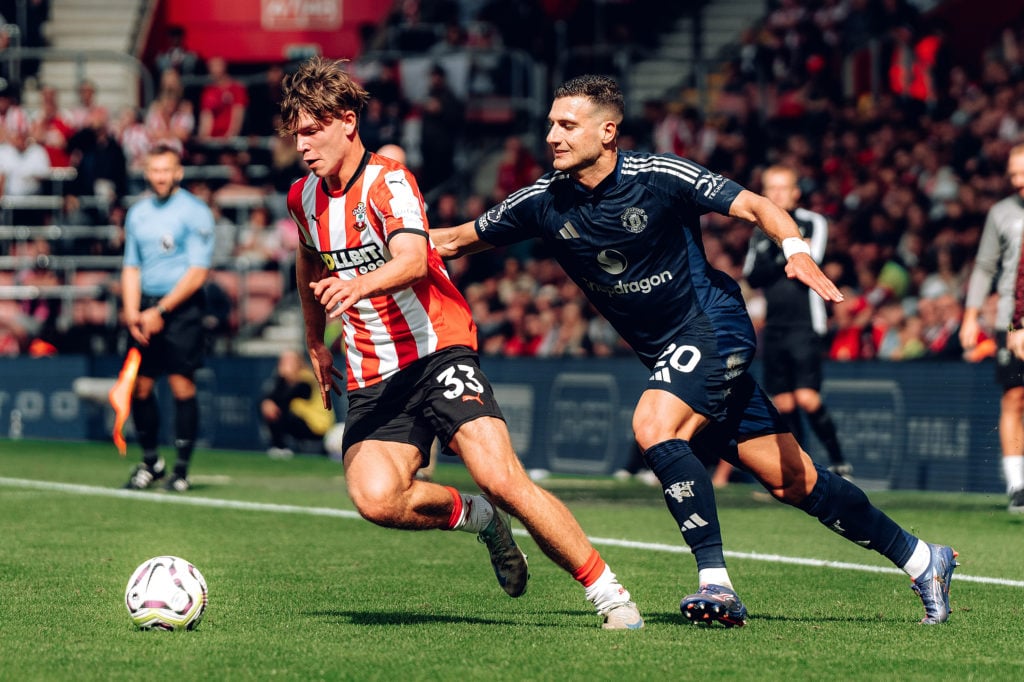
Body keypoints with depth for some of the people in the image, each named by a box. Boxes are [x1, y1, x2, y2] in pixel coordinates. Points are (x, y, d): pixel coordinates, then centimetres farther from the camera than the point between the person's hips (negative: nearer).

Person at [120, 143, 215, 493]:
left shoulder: (194, 212, -6)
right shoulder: (138, 212, 13)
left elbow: (198, 272, -11)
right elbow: (131, 266, 15)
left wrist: (161, 311, -14)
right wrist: (131, 312, -1)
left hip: (181, 307, -5)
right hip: (146, 309, 5)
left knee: (182, 385, -7)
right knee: (140, 387, 3)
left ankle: (181, 470, 0)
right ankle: (150, 462, 19)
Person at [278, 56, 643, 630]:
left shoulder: (388, 181, -12)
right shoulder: (304, 197, 10)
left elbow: (413, 261, -33)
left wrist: (360, 284, -52)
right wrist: (316, 343, 37)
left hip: (437, 351, -5)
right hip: (372, 377, 5)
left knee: (500, 477, -23)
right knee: (376, 498, -23)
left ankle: (608, 593, -10)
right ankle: (478, 518, 8)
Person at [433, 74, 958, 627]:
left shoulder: (658, 176, -16)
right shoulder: (543, 202, -3)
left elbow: (754, 206, -13)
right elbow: (458, 240, 7)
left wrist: (797, 252, -30)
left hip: (713, 327, -6)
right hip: (666, 354, 6)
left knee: (653, 426, -29)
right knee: (791, 481, 5)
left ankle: (715, 581, -25)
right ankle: (922, 560, 18)